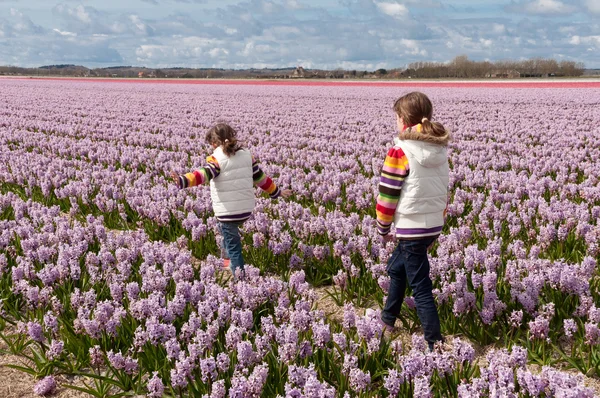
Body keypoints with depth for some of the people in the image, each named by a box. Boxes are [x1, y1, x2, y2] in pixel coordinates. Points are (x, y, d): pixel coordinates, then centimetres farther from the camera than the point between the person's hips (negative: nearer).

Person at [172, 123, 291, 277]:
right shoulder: (247, 154, 7)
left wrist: (183, 181, -42)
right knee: (228, 232, 32)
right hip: (246, 209, 6)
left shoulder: (217, 158, -11)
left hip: (227, 211, -6)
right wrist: (277, 192, 26)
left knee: (233, 245, 2)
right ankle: (228, 260, 40)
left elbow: (204, 174, -29)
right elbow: (260, 177, 14)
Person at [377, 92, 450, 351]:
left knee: (421, 288, 0)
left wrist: (383, 228, 2)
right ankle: (387, 319, 41)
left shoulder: (401, 151, -15)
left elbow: (387, 195, -11)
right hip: (433, 225, 8)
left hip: (411, 227, -8)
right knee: (396, 268, 27)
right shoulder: (441, 150, 6)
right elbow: (443, 191, 14)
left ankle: (435, 344, 3)